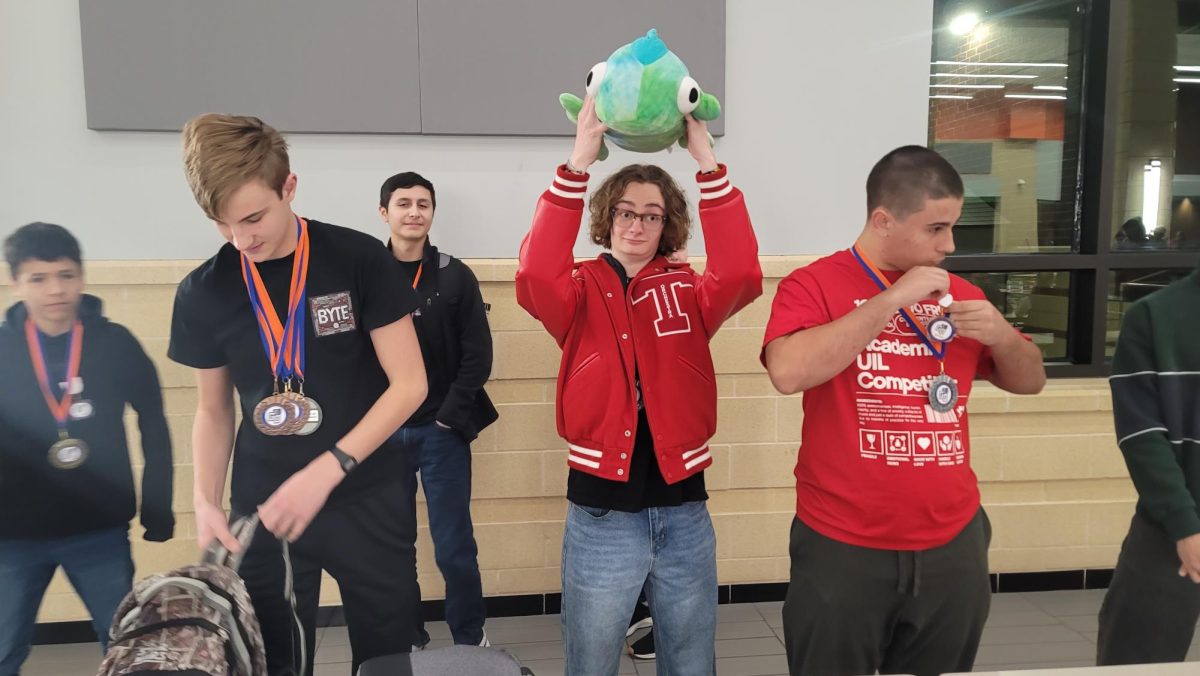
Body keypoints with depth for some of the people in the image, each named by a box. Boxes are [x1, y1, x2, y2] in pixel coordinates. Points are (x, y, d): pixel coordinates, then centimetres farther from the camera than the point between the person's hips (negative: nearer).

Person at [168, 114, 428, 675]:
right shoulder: (202, 293, -2)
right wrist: (206, 502, -5)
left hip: (368, 501, -2)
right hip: (262, 509, 2)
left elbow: (409, 384, -11)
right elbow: (213, 411, 10)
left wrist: (323, 473, -18)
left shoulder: (360, 260, -11)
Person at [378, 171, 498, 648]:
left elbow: (477, 355, -1)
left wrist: (451, 416, -8)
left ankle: (472, 641, 22)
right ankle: (407, 642, 29)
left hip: (441, 432, -1)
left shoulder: (455, 276, 0)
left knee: (454, 549, 2)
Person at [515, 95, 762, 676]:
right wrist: (578, 164, -28)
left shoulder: (688, 292, 3)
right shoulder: (582, 291, -1)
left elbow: (740, 274, -18)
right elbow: (536, 273, -23)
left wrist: (707, 164, -22)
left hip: (683, 510, 2)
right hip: (601, 513, -1)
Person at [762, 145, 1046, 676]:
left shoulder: (959, 294, 6)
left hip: (953, 544, 4)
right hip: (844, 548, -4)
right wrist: (893, 298, -22)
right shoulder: (815, 284, -7)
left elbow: (1030, 380, 15)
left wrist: (1001, 335, -7)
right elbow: (788, 372, -25)